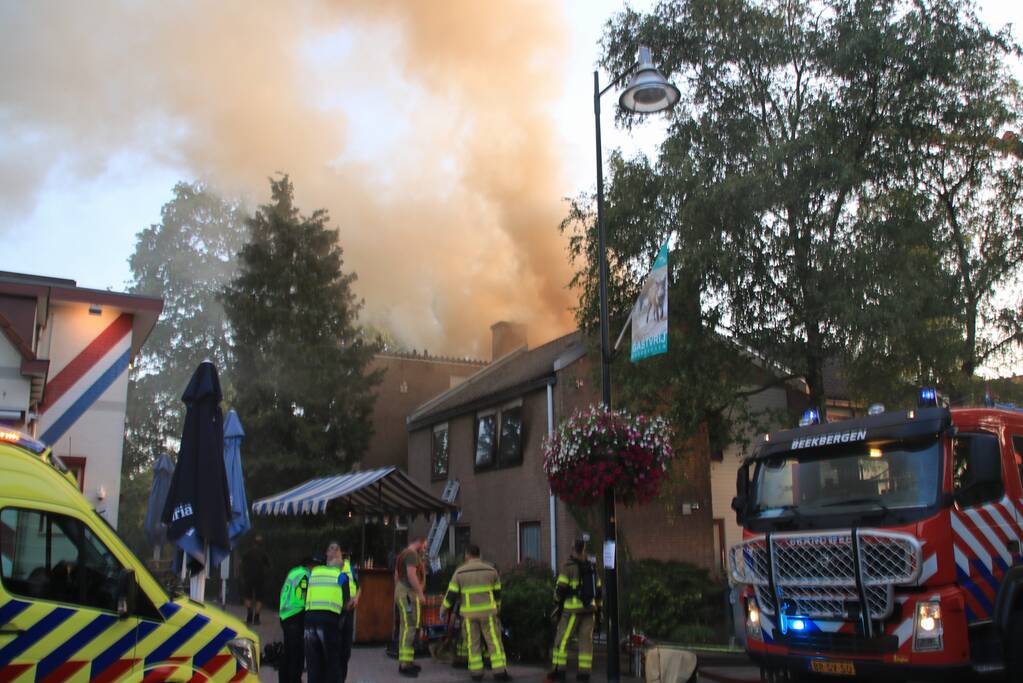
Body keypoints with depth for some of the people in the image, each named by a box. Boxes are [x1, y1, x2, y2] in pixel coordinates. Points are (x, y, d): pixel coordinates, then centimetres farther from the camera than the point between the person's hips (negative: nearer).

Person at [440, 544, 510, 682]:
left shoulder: (460, 571, -2)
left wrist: (443, 608, 13)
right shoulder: (490, 569, 1)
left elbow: (452, 594, -1)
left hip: (469, 612, 1)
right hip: (486, 611, 0)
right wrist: (497, 607, 26)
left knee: (473, 642, 11)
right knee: (494, 641, 2)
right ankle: (500, 672, -5)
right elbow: (497, 592, 9)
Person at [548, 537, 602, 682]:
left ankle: (559, 670, -3)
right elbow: (598, 590, 12)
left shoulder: (568, 566, -8)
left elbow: (560, 588, -12)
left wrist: (557, 605, 0)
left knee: (562, 639, 1)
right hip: (589, 608, 5)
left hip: (573, 609, -5)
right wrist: (598, 611, 17)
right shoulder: (592, 567, 10)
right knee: (586, 640, 5)